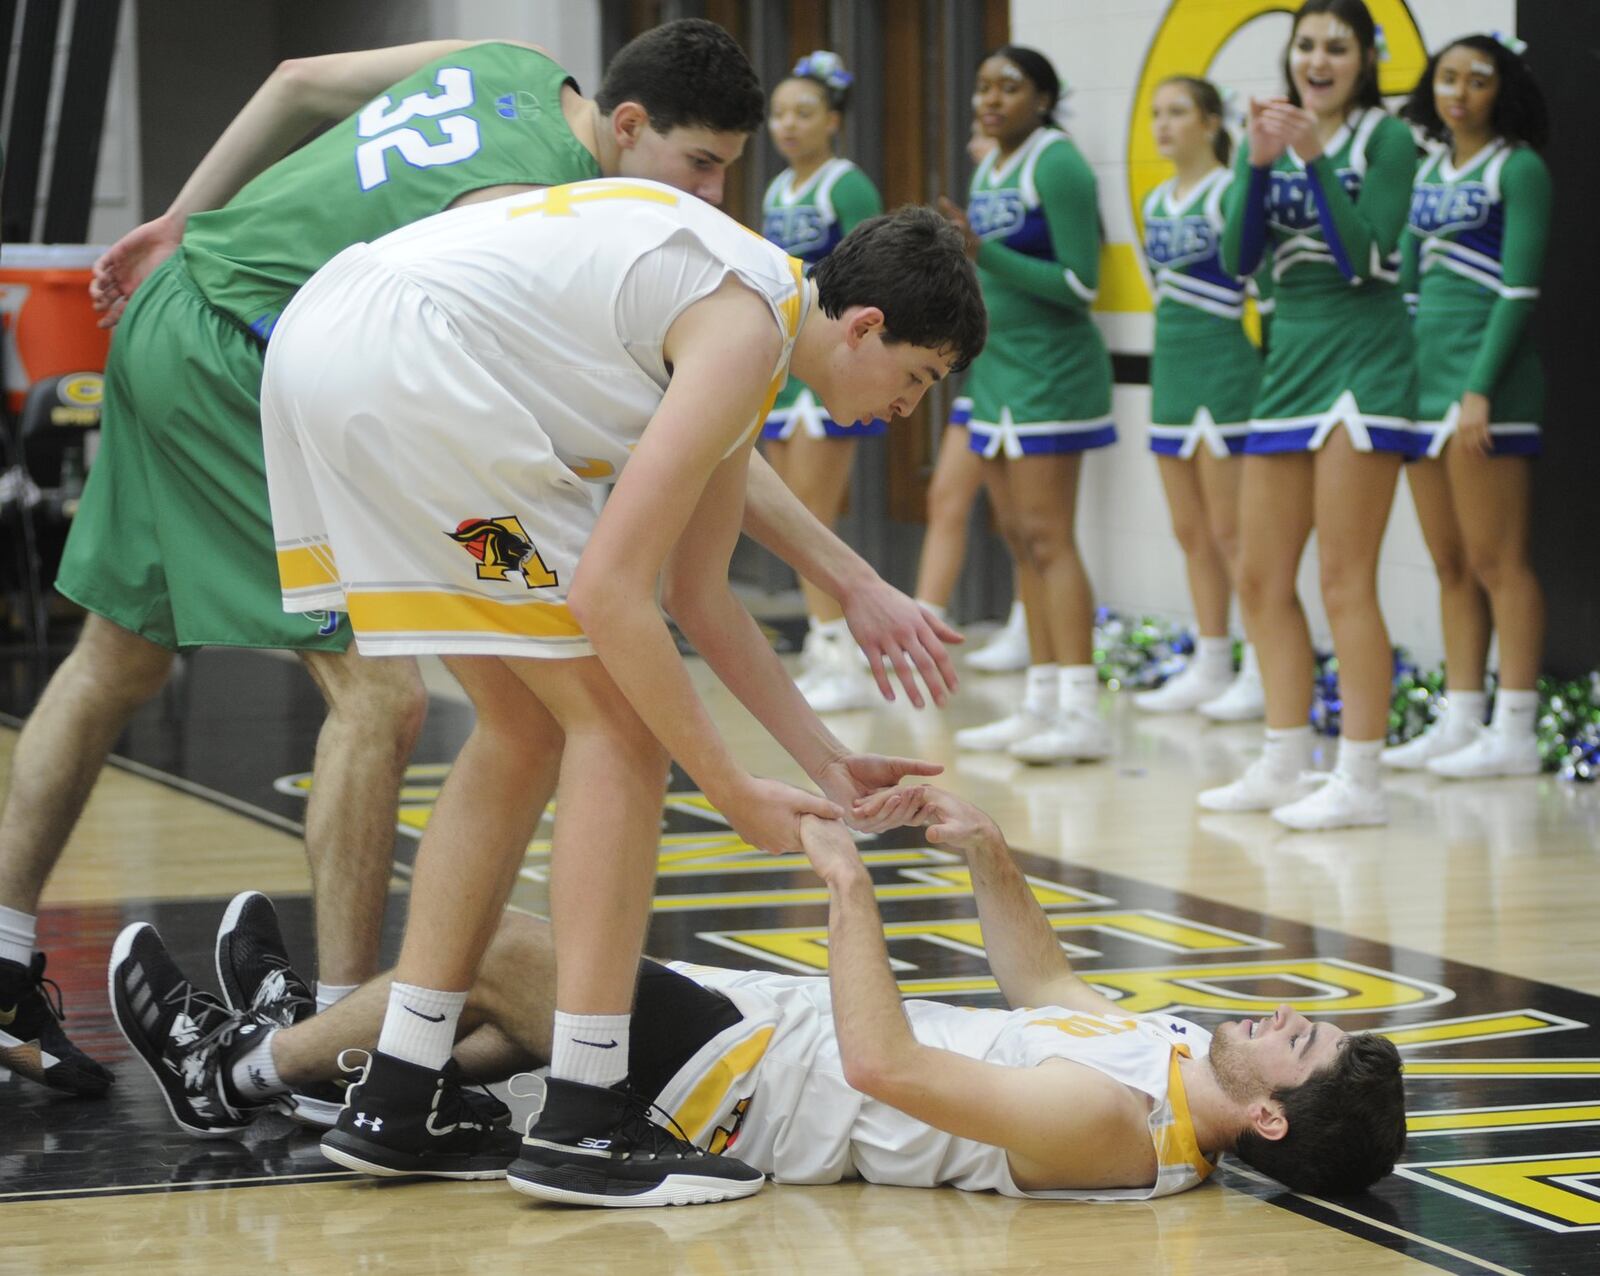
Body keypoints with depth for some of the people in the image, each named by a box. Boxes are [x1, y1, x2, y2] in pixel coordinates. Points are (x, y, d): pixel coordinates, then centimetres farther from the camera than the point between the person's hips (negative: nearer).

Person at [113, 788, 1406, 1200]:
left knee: (502, 949, -4)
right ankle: (303, 1039, 37)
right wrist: (992, 860, 6)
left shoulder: (1106, 1123, -31)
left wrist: (852, 887, -27)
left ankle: (234, 1072, 16)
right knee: (569, 971, 20)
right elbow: (1047, 991, 17)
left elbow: (884, 1064, -34)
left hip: (742, 1080, -9)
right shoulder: (1163, 1052, -3)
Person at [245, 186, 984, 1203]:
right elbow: (607, 592, -15)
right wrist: (734, 791, -7)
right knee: (619, 723, -4)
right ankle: (581, 1126, -4)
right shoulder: (746, 336, -10)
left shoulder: (744, 316, 21)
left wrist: (828, 762, 25)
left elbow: (701, 599, 28)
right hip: (403, 363, -10)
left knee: (525, 731, 17)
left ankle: (395, 1104, 18)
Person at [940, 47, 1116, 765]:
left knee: (1045, 537, -12)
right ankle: (1042, 706, 14)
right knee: (1020, 541, 9)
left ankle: (1082, 714, -13)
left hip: (1050, 373, -9)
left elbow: (1080, 284, -18)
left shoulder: (1056, 166, -13)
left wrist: (983, 252, -22)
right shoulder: (987, 172, 13)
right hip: (996, 368, 9)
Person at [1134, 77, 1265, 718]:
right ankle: (1209, 668, 16)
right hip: (1171, 368, 8)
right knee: (1191, 533, 10)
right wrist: (1164, 372, 17)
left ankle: (1261, 673, -1)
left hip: (1224, 369, -8)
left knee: (1230, 532, -6)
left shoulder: (1230, 193, -10)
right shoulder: (1157, 202, 13)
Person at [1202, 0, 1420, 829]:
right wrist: (1259, 165, -13)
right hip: (1289, 362, 7)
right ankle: (1283, 766, 20)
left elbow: (1367, 258, -15)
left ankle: (1360, 780, -6)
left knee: (1344, 581, -9)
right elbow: (1238, 258, 0)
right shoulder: (1274, 140, 10)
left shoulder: (1386, 140, -5)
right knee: (1261, 580, 10)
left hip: (1363, 365, -7)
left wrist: (1315, 161, -20)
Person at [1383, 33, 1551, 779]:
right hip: (1424, 373, 7)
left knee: (1494, 561, -7)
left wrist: (1480, 389, -18)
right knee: (1450, 567, 9)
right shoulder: (1428, 172, 15)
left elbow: (1518, 291, -12)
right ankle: (1459, 723, 13)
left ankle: (1514, 732, -6)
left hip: (1485, 379, -7)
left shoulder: (1518, 169, -5)